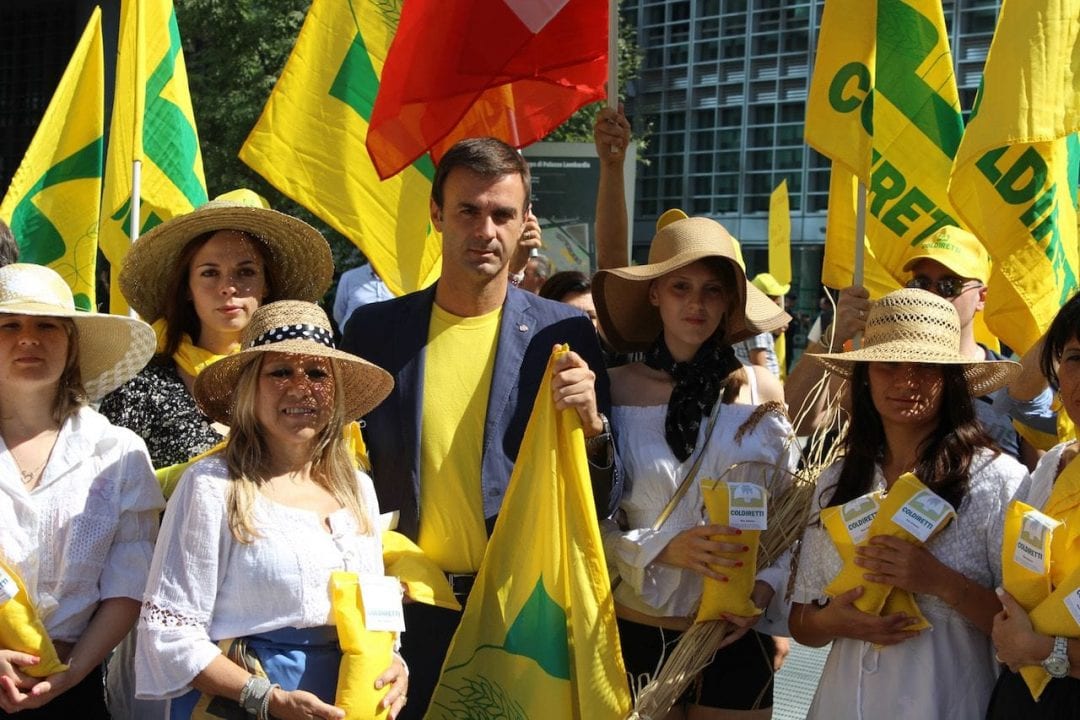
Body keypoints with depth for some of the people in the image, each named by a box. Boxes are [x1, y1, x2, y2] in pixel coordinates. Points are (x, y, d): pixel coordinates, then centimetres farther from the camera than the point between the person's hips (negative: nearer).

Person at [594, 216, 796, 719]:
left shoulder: (764, 392, -2)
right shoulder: (614, 390, -6)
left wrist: (767, 585, -13)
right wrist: (664, 548, -20)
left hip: (736, 636, 1)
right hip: (636, 631, -1)